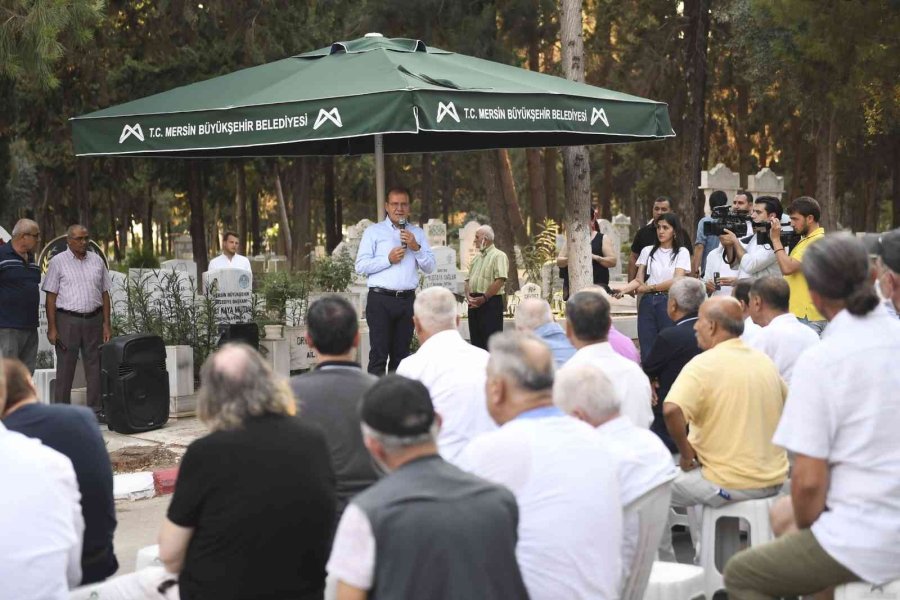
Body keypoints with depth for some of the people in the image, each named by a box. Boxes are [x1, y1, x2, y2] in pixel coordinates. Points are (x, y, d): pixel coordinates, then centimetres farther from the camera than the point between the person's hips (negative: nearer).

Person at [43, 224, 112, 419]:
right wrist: (51, 328, -9)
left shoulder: (97, 261, 10)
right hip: (67, 320, -3)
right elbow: (51, 297, -3)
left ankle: (96, 410, 11)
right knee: (65, 367, 0)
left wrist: (107, 324, 5)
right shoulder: (58, 262, 0)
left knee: (95, 366, 5)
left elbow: (104, 294, 12)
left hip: (94, 319, 3)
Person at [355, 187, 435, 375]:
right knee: (379, 354, -7)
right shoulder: (373, 231, 5)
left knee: (401, 354, 10)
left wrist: (416, 247, -6)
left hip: (407, 300, 4)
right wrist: (389, 259, -11)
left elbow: (429, 267, 9)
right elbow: (361, 266, -4)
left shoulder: (417, 233, 15)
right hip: (380, 299, -4)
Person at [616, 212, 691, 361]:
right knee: (646, 348, 2)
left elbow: (676, 281, -7)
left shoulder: (682, 252, 3)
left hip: (669, 302, -3)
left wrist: (650, 287, -5)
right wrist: (624, 289, -13)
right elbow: (638, 280, 6)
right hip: (648, 302, 3)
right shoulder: (647, 251, 11)